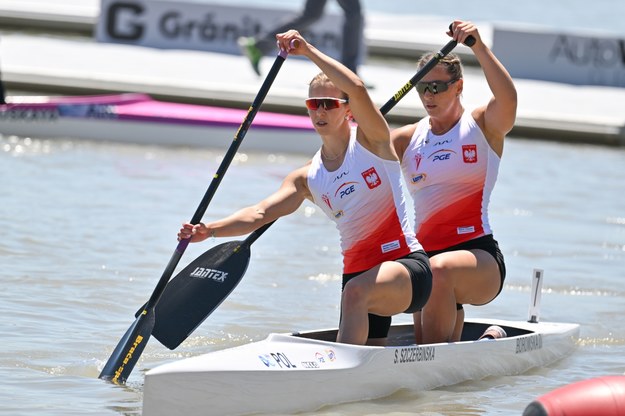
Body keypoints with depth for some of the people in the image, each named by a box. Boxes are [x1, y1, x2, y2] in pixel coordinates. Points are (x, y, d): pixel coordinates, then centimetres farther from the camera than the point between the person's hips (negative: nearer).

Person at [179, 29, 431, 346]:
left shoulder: (371, 140, -3)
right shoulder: (307, 178, 10)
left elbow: (357, 88, -22)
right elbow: (260, 213, -2)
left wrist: (308, 51, -20)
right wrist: (211, 230, -18)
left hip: (407, 263, -6)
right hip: (358, 271, 6)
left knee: (356, 292, -35)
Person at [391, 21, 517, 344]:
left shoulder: (484, 126, 3)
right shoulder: (409, 139, 13)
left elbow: (507, 98, -19)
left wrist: (478, 47, -28)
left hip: (479, 255, -5)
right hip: (426, 254, 5)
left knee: (440, 269, -38)